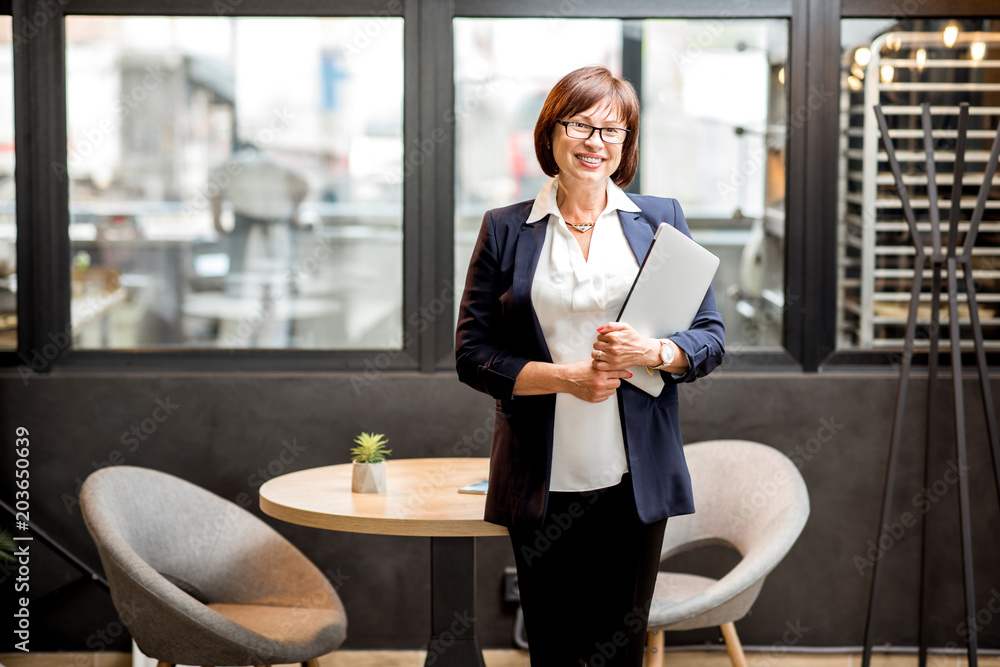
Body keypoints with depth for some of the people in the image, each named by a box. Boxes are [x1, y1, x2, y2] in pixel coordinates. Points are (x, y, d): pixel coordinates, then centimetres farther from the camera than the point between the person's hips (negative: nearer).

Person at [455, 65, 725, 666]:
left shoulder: (660, 220, 8)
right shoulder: (505, 229, 6)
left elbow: (712, 339, 7)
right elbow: (472, 354, 2)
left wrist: (655, 352, -14)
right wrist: (565, 377, -12)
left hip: (634, 480, 1)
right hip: (542, 482, 0)